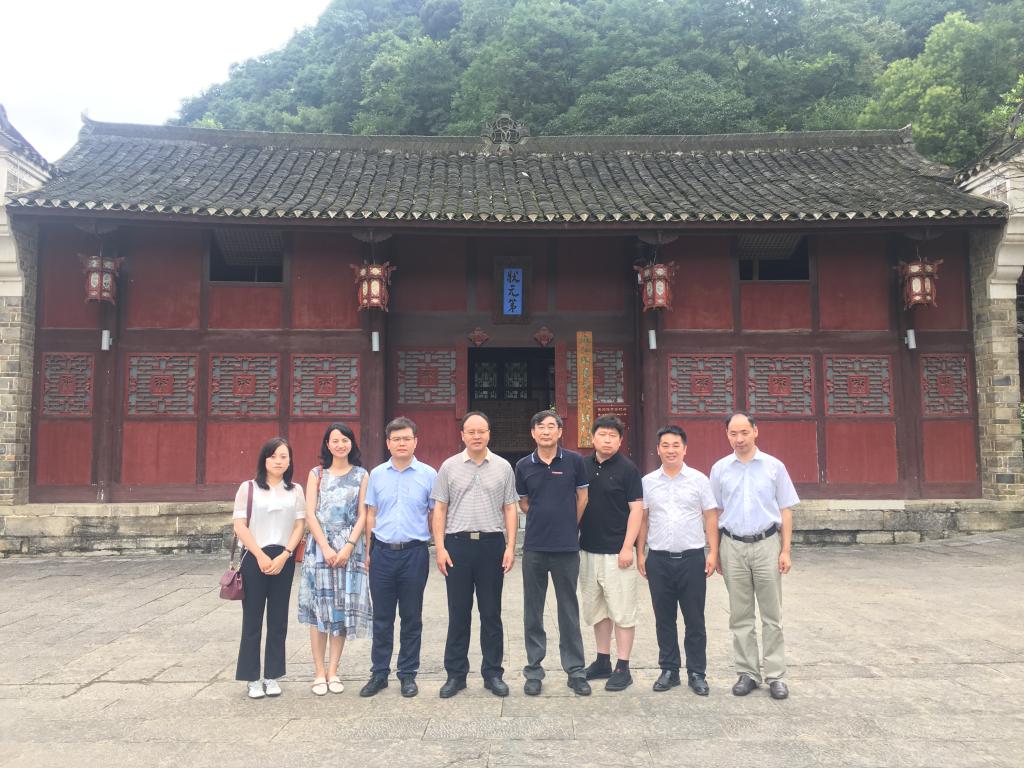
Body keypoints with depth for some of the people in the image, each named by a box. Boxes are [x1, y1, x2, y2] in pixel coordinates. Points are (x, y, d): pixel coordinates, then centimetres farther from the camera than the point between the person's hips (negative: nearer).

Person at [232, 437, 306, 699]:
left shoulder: (295, 490, 7)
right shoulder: (248, 488, 0)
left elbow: (299, 526, 4)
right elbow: (240, 526, -4)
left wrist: (284, 556, -9)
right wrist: (261, 557, -11)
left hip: (283, 560, 2)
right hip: (254, 558, -2)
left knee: (278, 619, 7)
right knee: (252, 618, 3)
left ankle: (272, 675, 18)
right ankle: (252, 677, 13)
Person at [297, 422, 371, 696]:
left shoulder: (361, 475, 6)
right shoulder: (317, 474, 7)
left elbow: (362, 515, 1)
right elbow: (310, 514, 0)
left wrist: (348, 547, -11)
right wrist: (326, 548, -11)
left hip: (349, 547, 0)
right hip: (319, 545, 0)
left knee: (342, 608, 3)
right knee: (318, 606, 0)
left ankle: (333, 671, 13)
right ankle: (319, 672, 8)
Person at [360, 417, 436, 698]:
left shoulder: (428, 475, 0)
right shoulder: (377, 475, 6)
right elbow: (371, 515, 9)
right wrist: (368, 551, 7)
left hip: (414, 553, -1)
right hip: (382, 552, 2)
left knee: (411, 618, 8)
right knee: (381, 618, 9)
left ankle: (408, 675, 21)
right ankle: (379, 673, 21)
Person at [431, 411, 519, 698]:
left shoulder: (503, 467, 6)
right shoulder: (449, 467, 5)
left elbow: (510, 509, 6)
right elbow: (439, 509, 4)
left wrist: (510, 546, -3)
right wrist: (440, 547, -4)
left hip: (492, 543, 0)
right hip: (457, 544, 0)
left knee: (491, 613, 8)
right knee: (458, 613, 7)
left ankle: (493, 673, 19)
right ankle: (455, 674, 18)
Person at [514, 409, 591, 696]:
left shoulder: (574, 461, -1)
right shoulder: (524, 465, 3)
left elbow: (582, 499, 7)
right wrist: (546, 519, 9)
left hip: (567, 547, -1)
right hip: (534, 548, 2)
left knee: (569, 611, 7)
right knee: (532, 611, 8)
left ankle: (575, 670, 18)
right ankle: (534, 670, 19)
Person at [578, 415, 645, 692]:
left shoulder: (627, 469, -6)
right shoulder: (583, 466, 7)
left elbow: (636, 509, -8)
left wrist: (628, 547, -14)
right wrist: (574, 538, 7)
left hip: (617, 552, -5)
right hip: (588, 550, 5)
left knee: (621, 611, 1)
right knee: (595, 609, 14)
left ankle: (623, 668, 10)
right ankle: (602, 661, 26)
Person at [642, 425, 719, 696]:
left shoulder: (699, 480, 2)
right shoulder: (648, 482, 6)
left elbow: (711, 518, 3)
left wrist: (713, 553, -4)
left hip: (692, 558, -1)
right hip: (659, 559, 2)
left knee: (694, 620, 5)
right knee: (664, 619, 10)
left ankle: (696, 673, 17)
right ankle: (668, 670, 22)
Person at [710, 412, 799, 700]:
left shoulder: (774, 467, 1)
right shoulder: (719, 469, 4)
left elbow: (785, 511, 3)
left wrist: (785, 550, -2)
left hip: (767, 544, -1)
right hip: (733, 547, 1)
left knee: (772, 615, 5)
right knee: (740, 616, 8)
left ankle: (776, 675, 14)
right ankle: (747, 673, 18)